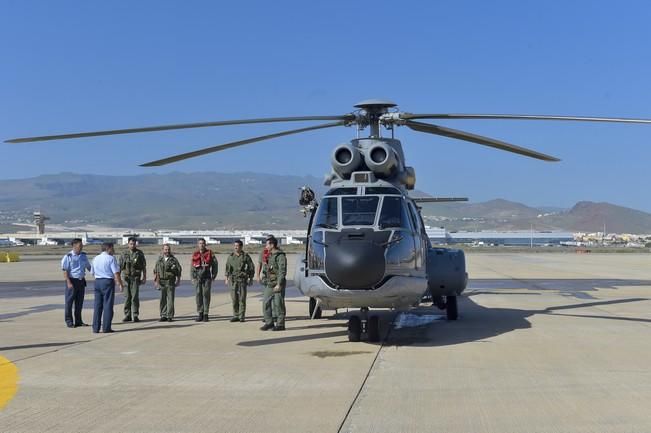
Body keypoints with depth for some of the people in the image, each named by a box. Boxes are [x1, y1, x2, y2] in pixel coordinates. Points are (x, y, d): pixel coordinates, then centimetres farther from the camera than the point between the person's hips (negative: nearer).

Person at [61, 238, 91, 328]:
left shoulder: (83, 255, 10)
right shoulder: (68, 257, -8)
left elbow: (88, 267, 21)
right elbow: (65, 271, -12)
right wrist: (69, 282, -19)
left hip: (81, 281, 6)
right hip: (72, 280, -6)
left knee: (80, 301, 10)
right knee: (69, 301, 0)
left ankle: (78, 321, 19)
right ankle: (69, 321, 8)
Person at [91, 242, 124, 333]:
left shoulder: (95, 259, 11)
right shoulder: (111, 258, -10)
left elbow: (92, 272, 17)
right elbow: (116, 273, -15)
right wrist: (120, 284, -9)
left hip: (97, 281, 6)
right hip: (108, 282, -6)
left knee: (97, 305, 10)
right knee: (108, 305, -1)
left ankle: (96, 328, 11)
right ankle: (106, 328, -1)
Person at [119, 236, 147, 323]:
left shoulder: (140, 254, 2)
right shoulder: (124, 254, 7)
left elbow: (144, 267, 4)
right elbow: (120, 266, 9)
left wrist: (144, 277, -1)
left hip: (135, 278, -2)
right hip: (126, 277, 2)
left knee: (135, 297, -8)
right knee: (127, 297, 3)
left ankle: (135, 316, -3)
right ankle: (127, 315, 9)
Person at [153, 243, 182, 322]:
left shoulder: (173, 260, 2)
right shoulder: (159, 260, 11)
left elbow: (179, 270, 3)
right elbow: (155, 271, 14)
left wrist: (178, 280, -2)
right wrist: (156, 281, 7)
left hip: (170, 282, -3)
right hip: (162, 281, 3)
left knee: (170, 299, -5)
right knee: (162, 300, 6)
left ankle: (170, 316, -1)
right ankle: (163, 316, 12)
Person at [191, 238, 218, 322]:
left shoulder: (209, 253, 1)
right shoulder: (195, 254, 9)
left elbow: (215, 264, 4)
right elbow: (192, 267, 13)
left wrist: (214, 276, 1)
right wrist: (192, 278, 5)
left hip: (207, 277, -2)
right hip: (198, 277, 2)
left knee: (206, 295, -4)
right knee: (198, 295, 2)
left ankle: (205, 314, 1)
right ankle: (200, 314, 8)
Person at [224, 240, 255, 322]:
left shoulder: (245, 256, -1)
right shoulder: (231, 256, 10)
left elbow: (252, 267, 3)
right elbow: (227, 267, 17)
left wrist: (251, 278, 0)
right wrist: (226, 277, 10)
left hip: (242, 279, -3)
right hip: (233, 280, 3)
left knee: (242, 298, -3)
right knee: (234, 298, 4)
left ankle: (241, 316, 2)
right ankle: (235, 316, 12)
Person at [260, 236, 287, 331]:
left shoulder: (280, 256, -12)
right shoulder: (271, 256, 17)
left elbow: (282, 271, -18)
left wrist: (279, 285, -22)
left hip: (278, 284, -9)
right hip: (270, 284, 9)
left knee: (278, 304, -4)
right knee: (265, 303, 5)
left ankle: (280, 324, 3)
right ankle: (269, 322, 13)